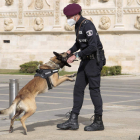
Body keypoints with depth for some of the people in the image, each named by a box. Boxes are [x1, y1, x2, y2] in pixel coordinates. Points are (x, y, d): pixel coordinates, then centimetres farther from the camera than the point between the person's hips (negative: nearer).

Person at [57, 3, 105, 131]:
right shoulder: (78, 25, 11)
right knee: (78, 88, 6)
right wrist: (71, 50, 8)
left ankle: (98, 122, 4)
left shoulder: (87, 25, -19)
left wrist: (76, 55, -24)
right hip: (86, 61, 10)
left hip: (94, 60, -10)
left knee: (94, 90, -4)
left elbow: (93, 46, -27)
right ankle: (73, 120, 7)